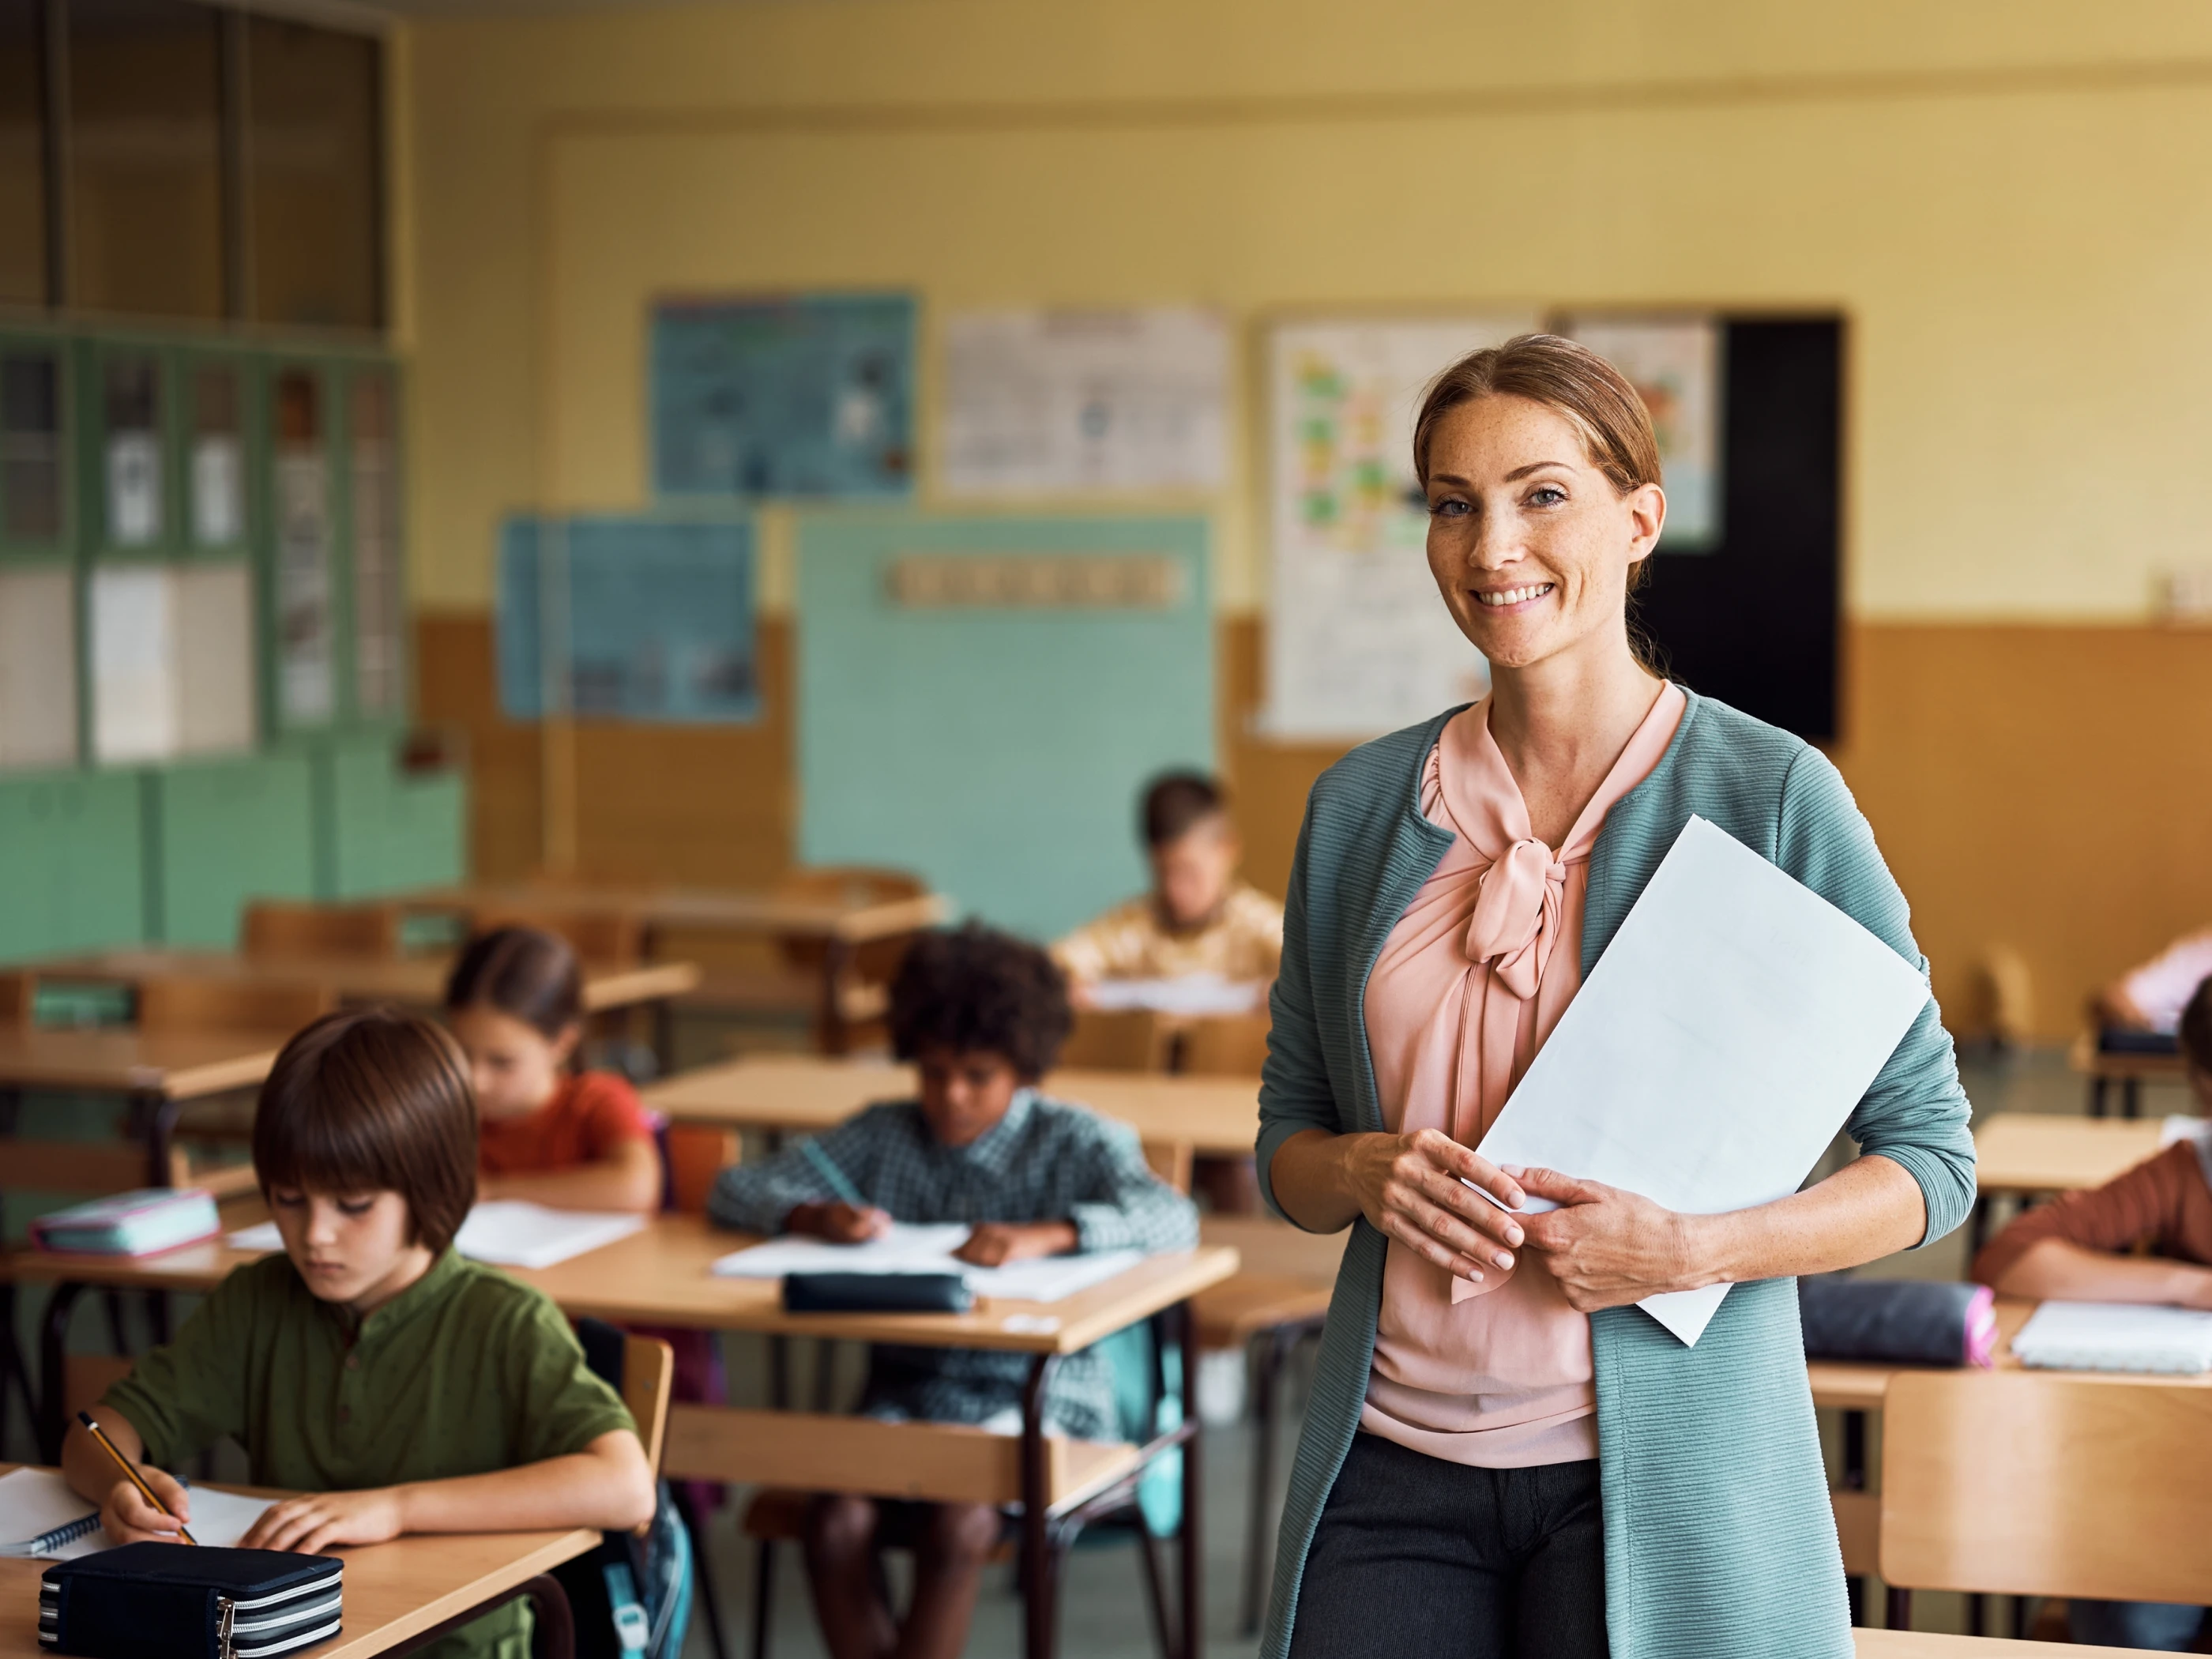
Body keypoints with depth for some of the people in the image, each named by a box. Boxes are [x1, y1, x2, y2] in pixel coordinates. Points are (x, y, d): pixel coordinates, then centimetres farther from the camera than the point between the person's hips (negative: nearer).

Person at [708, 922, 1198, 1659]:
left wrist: (1045, 1235, -35)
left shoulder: (1072, 1142, 0)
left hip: (1035, 1398, -3)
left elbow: (1173, 1218, -18)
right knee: (836, 1520, -26)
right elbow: (735, 1189, 9)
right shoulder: (882, 1135, 11)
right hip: (905, 1389, 4)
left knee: (958, 1527, -32)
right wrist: (815, 1216, -14)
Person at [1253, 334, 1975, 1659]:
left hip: (1657, 1479, -3)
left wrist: (1696, 1250, -18)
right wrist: (1364, 1174, -8)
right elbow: (1285, 1138, 14)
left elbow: (1932, 1153, -3)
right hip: (1393, 1463, 3)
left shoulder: (1770, 795, -6)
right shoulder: (1361, 805, 6)